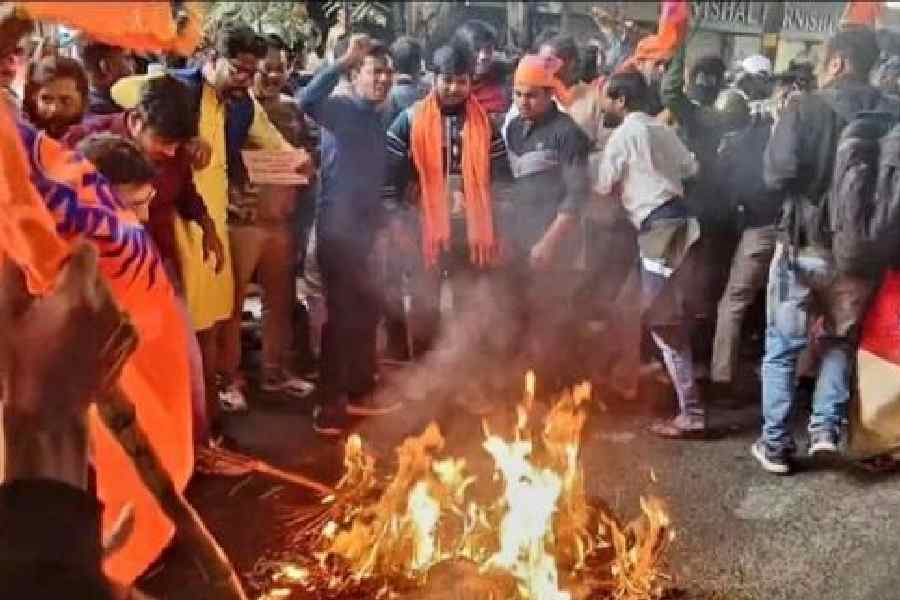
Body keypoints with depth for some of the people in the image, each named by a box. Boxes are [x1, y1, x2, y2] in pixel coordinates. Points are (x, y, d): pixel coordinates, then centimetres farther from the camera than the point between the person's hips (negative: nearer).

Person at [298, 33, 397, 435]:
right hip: (338, 230, -8)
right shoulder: (341, 109, -10)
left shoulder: (376, 119, 14)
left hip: (365, 229, 8)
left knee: (365, 313, 14)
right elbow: (307, 102, -34)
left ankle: (358, 392, 27)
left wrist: (383, 223, 20)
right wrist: (344, 61, -32)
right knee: (342, 315, -7)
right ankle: (330, 404, 1)